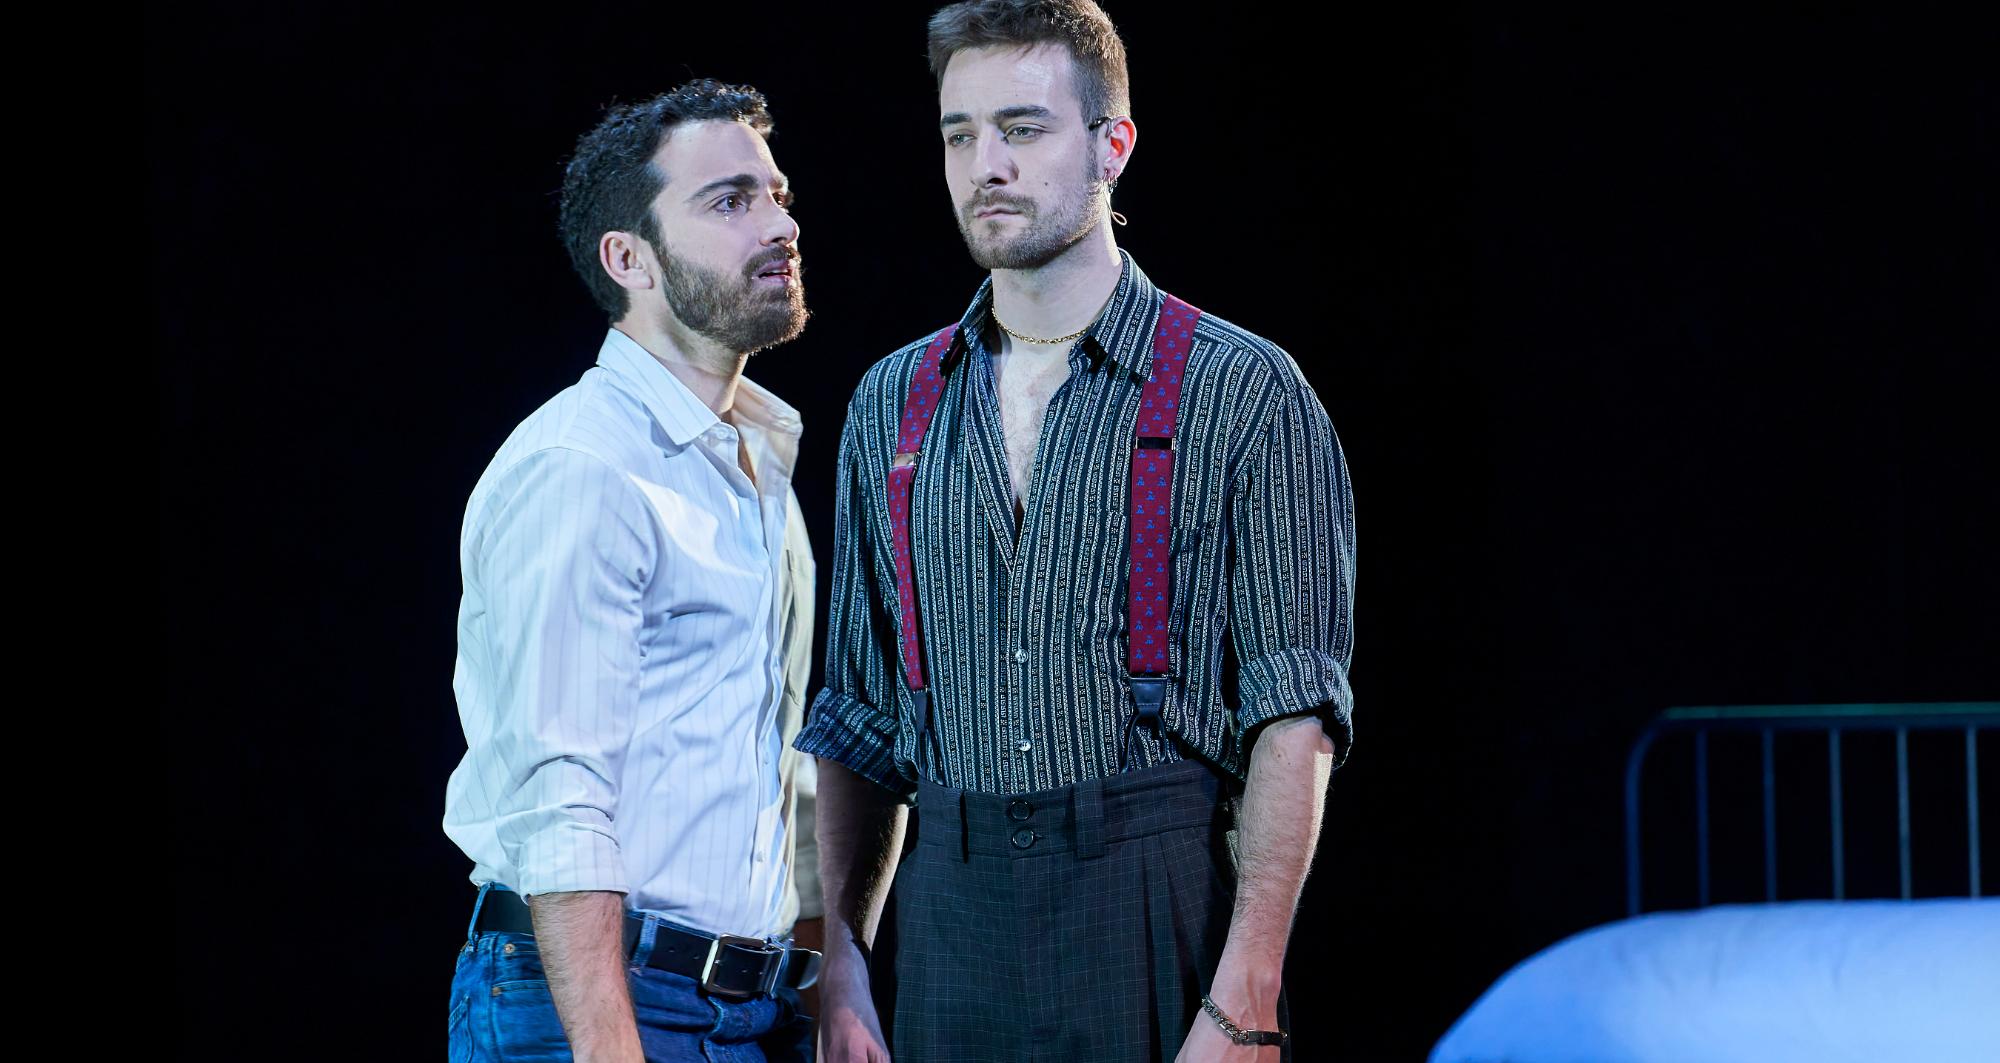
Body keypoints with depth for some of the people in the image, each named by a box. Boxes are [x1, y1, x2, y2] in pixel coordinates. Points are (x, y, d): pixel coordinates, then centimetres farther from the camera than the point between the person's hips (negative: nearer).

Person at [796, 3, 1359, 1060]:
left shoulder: (1244, 392, -1)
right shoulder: (892, 406, 13)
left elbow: (1295, 716, -7)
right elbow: (859, 719, 15)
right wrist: (841, 969, 4)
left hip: (1162, 899, -4)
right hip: (947, 909, 4)